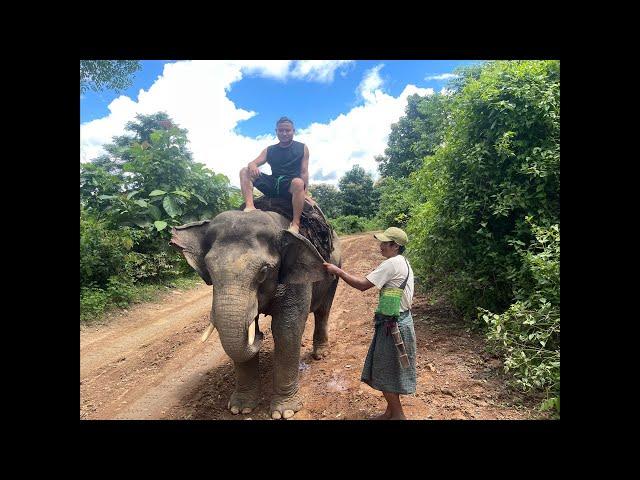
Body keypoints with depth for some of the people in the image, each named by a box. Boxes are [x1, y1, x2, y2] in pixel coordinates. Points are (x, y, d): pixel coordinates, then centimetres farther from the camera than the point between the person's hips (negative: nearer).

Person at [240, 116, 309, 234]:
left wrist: (304, 192, -14)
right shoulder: (269, 150, 16)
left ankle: (295, 224, -37)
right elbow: (253, 163, 6)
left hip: (290, 185, -4)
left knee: (298, 182, -39)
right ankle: (249, 206, -32)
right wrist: (252, 166, -20)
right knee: (245, 171, -10)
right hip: (273, 184, 4)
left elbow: (304, 172, 0)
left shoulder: (302, 148, 9)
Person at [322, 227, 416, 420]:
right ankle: (392, 411, 33)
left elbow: (362, 284, -22)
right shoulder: (404, 263, 11)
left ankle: (397, 414, 21)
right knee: (388, 370, 19)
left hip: (392, 325, -10)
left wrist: (337, 271, -14)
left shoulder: (391, 264, -20)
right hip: (401, 319, 10)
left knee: (386, 372, 5)